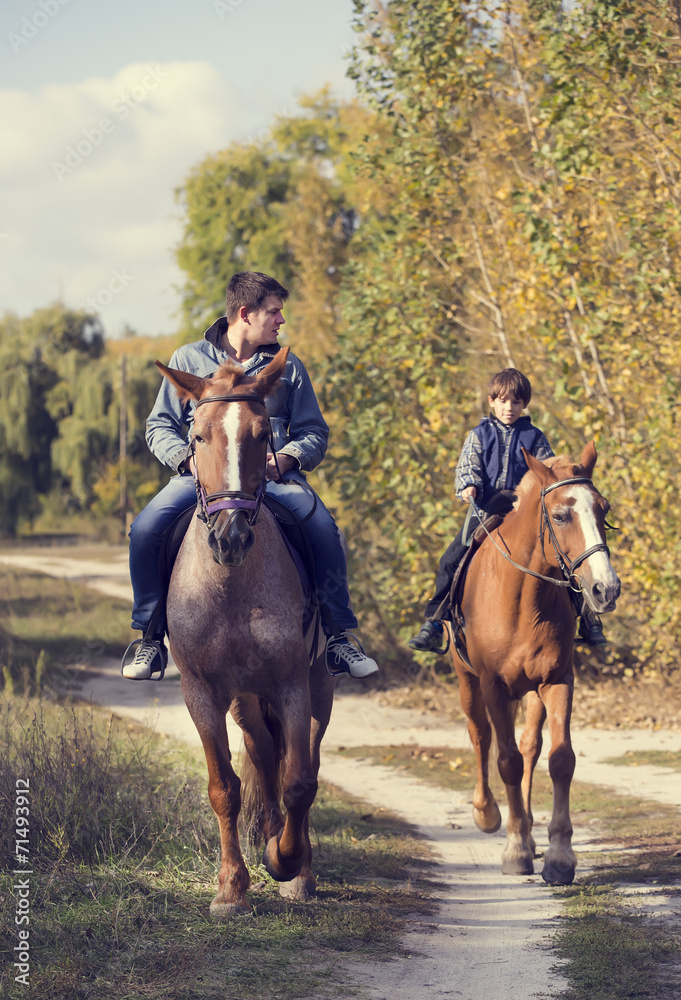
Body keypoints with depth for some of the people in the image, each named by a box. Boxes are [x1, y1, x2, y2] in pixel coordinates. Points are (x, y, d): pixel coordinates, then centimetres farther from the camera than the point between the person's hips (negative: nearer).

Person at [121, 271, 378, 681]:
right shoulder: (189, 359, 11)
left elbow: (314, 432, 16)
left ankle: (339, 633, -13)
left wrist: (287, 457, -7)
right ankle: (150, 635, -9)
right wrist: (188, 458, -7)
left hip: (272, 474, 1)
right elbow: (160, 426, 13)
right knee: (145, 529, -27)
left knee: (323, 528, -28)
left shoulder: (288, 367, 15)